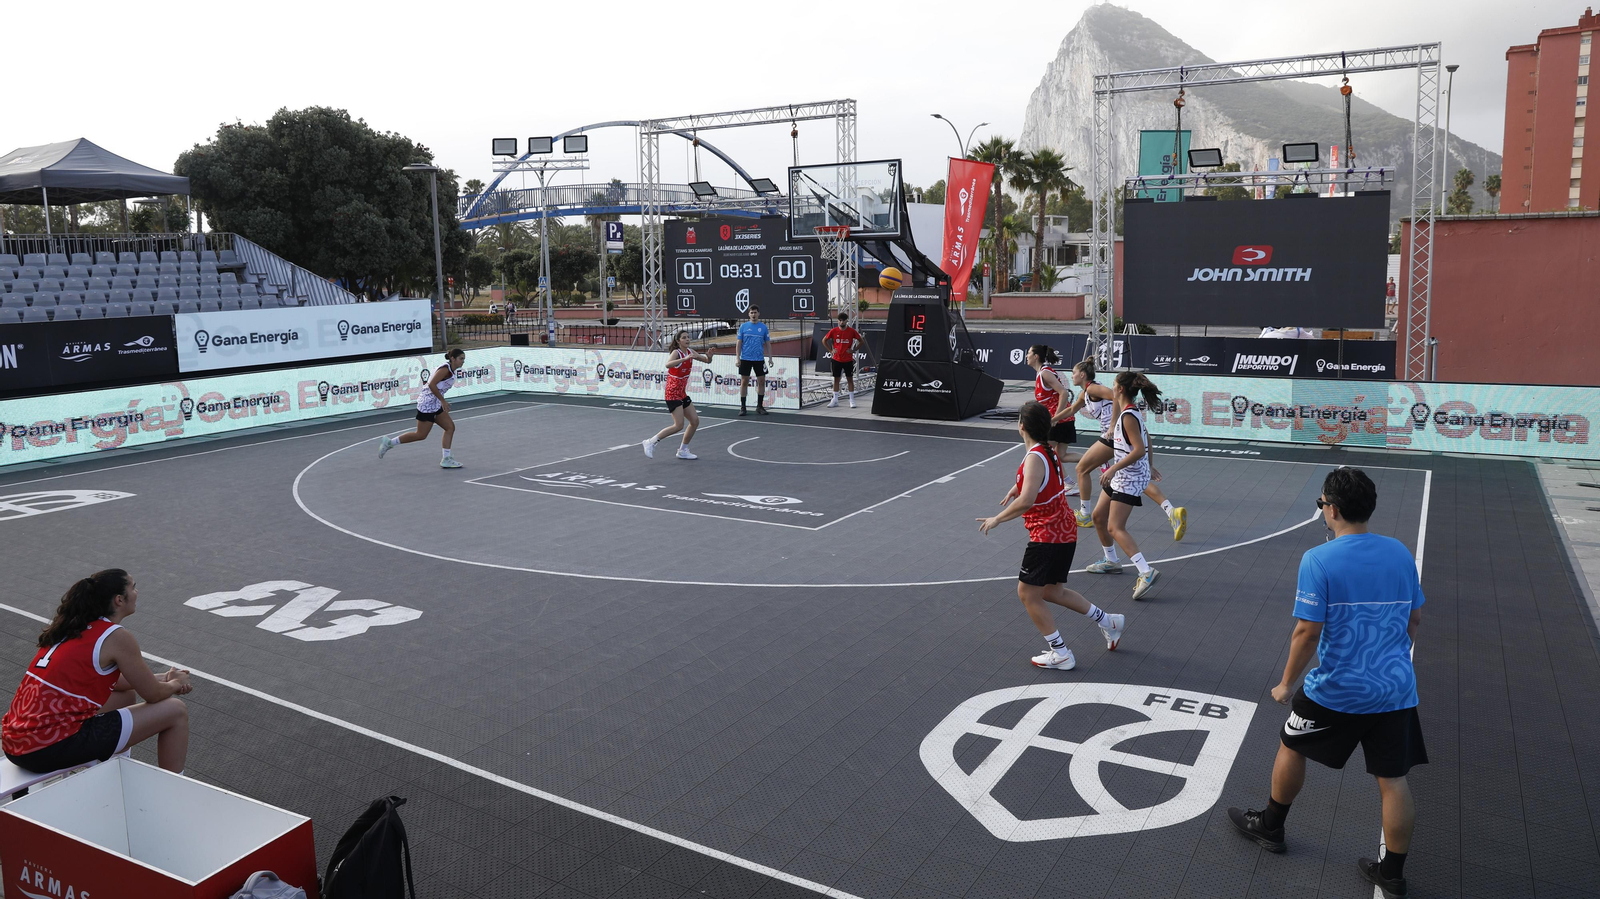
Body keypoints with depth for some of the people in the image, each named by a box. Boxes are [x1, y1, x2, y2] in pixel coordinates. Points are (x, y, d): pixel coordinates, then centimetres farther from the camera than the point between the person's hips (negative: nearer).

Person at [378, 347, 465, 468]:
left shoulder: (451, 370, 12)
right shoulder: (445, 369, -17)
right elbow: (432, 384, -25)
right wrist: (443, 400, -22)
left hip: (435, 404, 10)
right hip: (428, 403, -10)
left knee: (450, 427, 4)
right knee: (421, 435, -2)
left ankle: (446, 459, 6)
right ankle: (389, 442, 9)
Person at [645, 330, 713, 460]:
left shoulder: (690, 351, 6)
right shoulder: (676, 352, -15)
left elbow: (707, 361, 14)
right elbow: (668, 364, -37)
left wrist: (709, 356, -9)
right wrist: (685, 358, -47)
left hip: (682, 393, 8)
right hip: (673, 393, -8)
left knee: (695, 421, 8)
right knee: (679, 425, -14)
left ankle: (683, 450, 20)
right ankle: (651, 442, -4)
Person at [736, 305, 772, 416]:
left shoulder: (763, 327, 6)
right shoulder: (743, 326, 3)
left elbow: (768, 343, 9)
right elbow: (739, 343, 3)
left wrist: (770, 358, 0)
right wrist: (738, 358, -4)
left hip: (759, 359, 2)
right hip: (745, 359, -1)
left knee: (761, 381, 1)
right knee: (744, 382, 0)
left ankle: (760, 406, 11)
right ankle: (743, 407, 7)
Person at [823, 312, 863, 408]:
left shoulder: (852, 331, -5)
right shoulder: (834, 331, -2)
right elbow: (824, 340, 10)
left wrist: (854, 350, -4)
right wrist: (831, 350, 2)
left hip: (848, 359, -1)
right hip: (837, 359, 1)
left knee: (850, 379, 3)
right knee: (836, 379, 6)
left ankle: (852, 400, 8)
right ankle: (835, 400, 14)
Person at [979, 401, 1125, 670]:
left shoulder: (1034, 457, -21)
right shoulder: (1047, 450, 9)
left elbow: (1026, 501, -31)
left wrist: (997, 519, -20)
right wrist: (1018, 486, 18)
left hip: (1048, 535, -10)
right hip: (1064, 531, 10)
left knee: (1027, 593, 1)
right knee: (1052, 591, 21)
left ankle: (1060, 654, 7)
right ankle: (1108, 622, 27)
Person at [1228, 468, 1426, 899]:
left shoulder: (1318, 560, -17)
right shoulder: (1400, 552, 1)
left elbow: (1307, 632, -18)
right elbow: (1414, 620, 11)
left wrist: (1287, 683, -5)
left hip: (1337, 690, -5)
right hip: (1396, 689, 5)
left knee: (1291, 746, 19)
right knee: (1394, 781, 12)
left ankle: (1271, 826, 37)